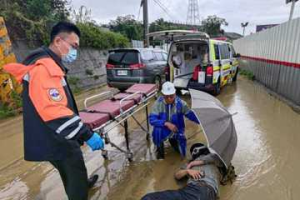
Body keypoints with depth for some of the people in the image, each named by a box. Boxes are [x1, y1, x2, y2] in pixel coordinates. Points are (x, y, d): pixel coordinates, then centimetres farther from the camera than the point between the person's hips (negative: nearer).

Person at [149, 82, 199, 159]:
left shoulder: (180, 103, -17)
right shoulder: (158, 103, -20)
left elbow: (191, 115, -9)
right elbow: (152, 119, -26)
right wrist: (166, 123, -38)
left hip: (176, 130, 2)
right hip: (163, 130, -2)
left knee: (182, 153, -2)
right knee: (157, 130, -37)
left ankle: (173, 140, 32)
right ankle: (159, 149, -2)